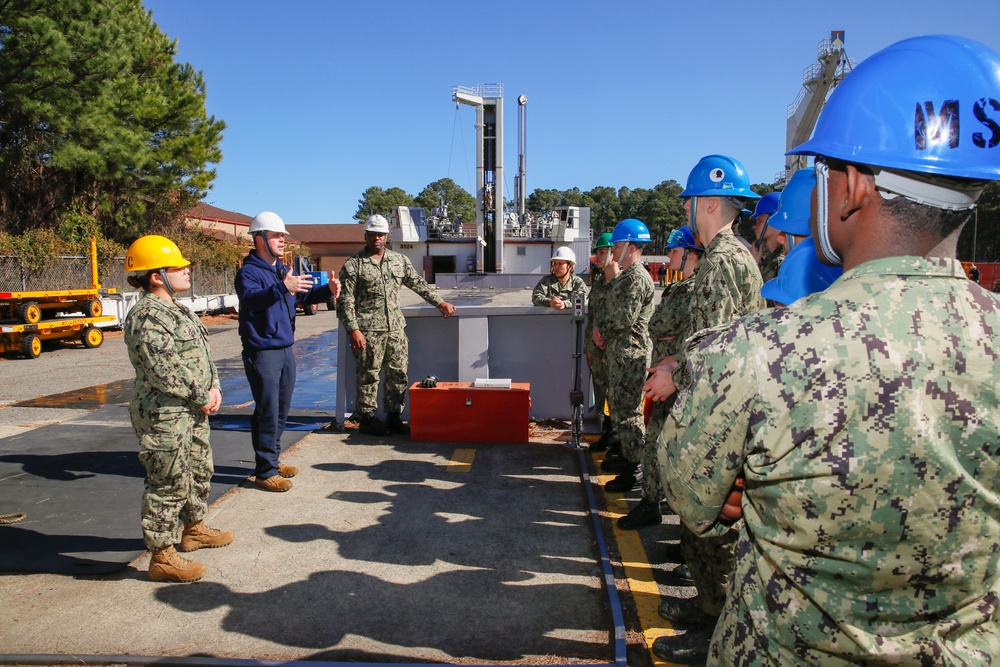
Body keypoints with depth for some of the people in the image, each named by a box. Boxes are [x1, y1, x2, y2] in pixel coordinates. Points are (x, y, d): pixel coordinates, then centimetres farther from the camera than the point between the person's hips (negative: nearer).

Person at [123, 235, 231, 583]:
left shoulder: (179, 311, 13)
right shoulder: (146, 317, -19)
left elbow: (202, 354, 17)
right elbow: (166, 371, -24)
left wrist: (214, 388, 2)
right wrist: (202, 397, -15)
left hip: (193, 411, 10)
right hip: (164, 417, -10)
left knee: (199, 472, 23)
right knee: (169, 485, -2)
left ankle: (194, 529, 41)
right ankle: (162, 556, 10)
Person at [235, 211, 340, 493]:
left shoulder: (284, 270, 14)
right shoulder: (249, 271, -11)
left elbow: (305, 295, 21)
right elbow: (252, 298, -30)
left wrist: (328, 290, 1)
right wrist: (282, 287, -45)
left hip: (286, 349, 8)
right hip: (262, 351, -8)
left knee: (281, 410, 16)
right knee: (267, 412, -6)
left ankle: (272, 460, 30)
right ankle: (265, 472, 3)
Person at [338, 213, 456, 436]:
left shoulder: (400, 261, 13)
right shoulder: (353, 264, -2)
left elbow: (419, 284, 22)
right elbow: (346, 301, -6)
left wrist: (440, 302, 16)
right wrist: (353, 329, -14)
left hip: (396, 328, 5)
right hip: (368, 330, -5)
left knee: (398, 374, 7)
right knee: (368, 375, 0)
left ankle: (394, 417, 18)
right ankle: (367, 418, 12)